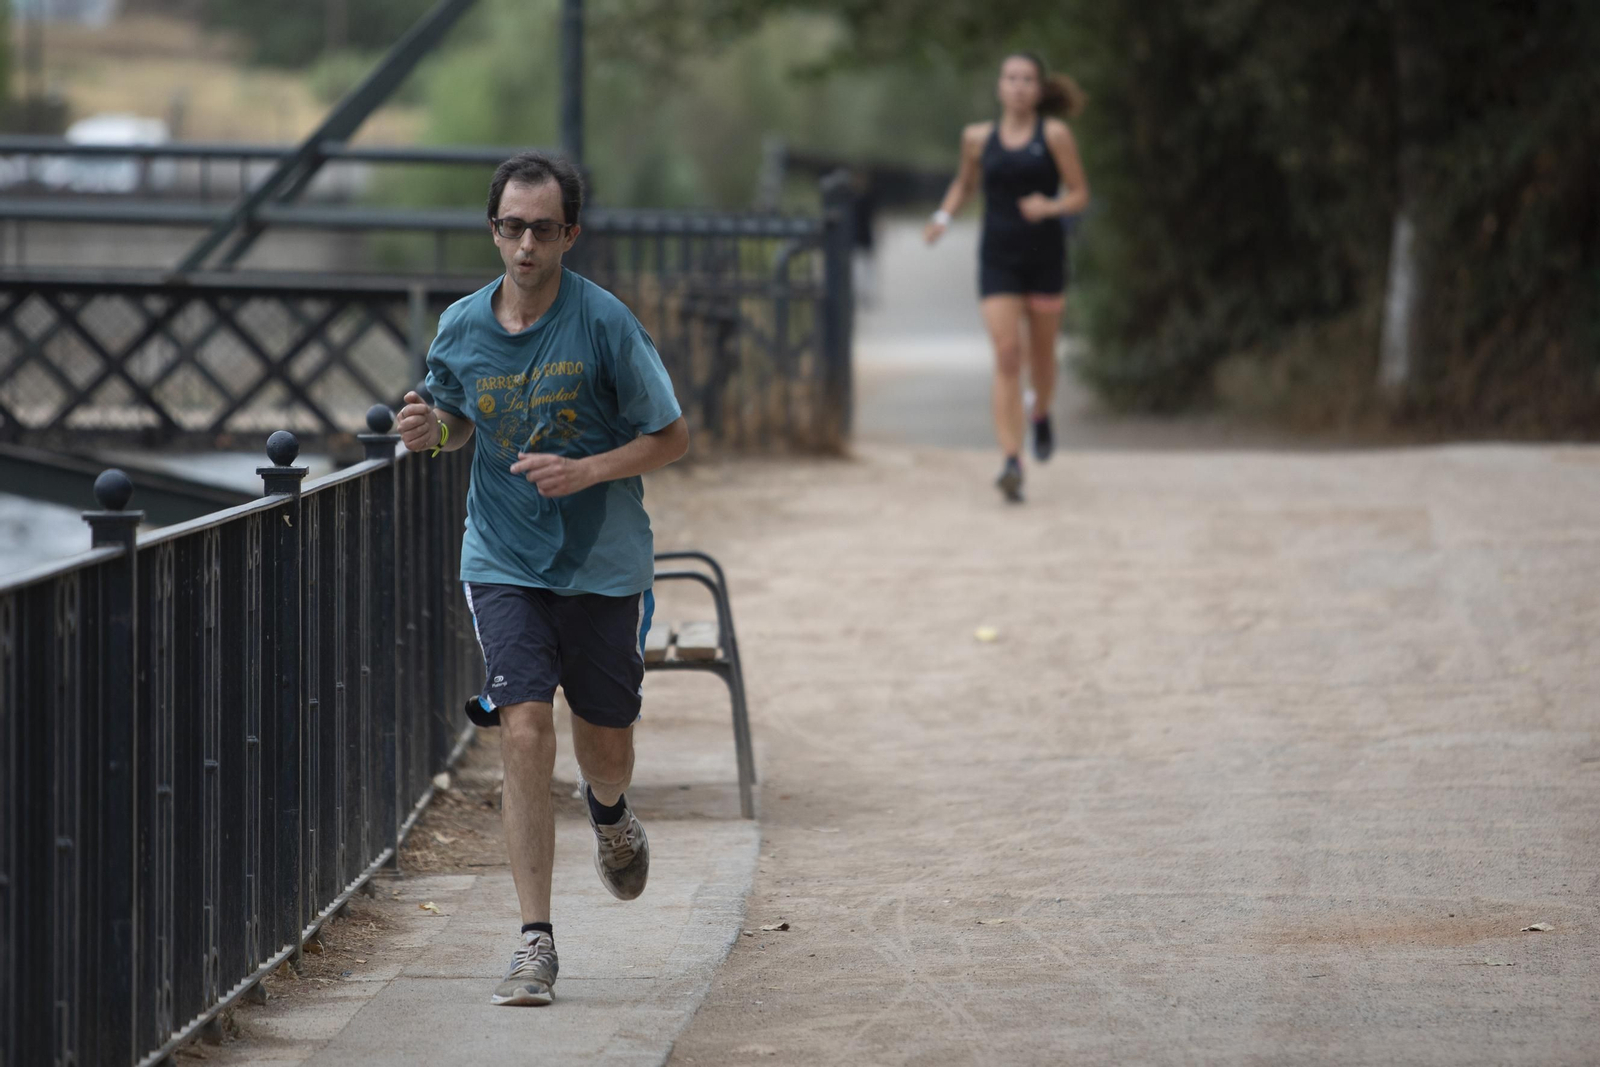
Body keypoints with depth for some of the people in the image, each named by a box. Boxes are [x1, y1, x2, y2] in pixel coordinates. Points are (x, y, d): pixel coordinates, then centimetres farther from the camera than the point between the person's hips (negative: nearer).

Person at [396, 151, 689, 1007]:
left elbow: (671, 437, -6)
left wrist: (585, 471, -20)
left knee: (603, 744, 11)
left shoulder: (604, 323, -12)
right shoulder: (461, 328, -2)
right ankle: (536, 942, -10)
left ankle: (610, 814, 51)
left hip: (603, 564, -1)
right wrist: (431, 431, -8)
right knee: (524, 733, -14)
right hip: (504, 561, 1)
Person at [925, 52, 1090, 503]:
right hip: (998, 260, 1)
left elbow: (1080, 195, -2)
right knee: (1006, 356, -12)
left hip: (1044, 257, -1)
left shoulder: (1055, 135, -3)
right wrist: (943, 216, 4)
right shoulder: (979, 137, 5)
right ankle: (1012, 463, -18)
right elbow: (963, 183, 23)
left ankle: (1041, 415, 47)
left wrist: (1051, 207, -23)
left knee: (1041, 353, 13)